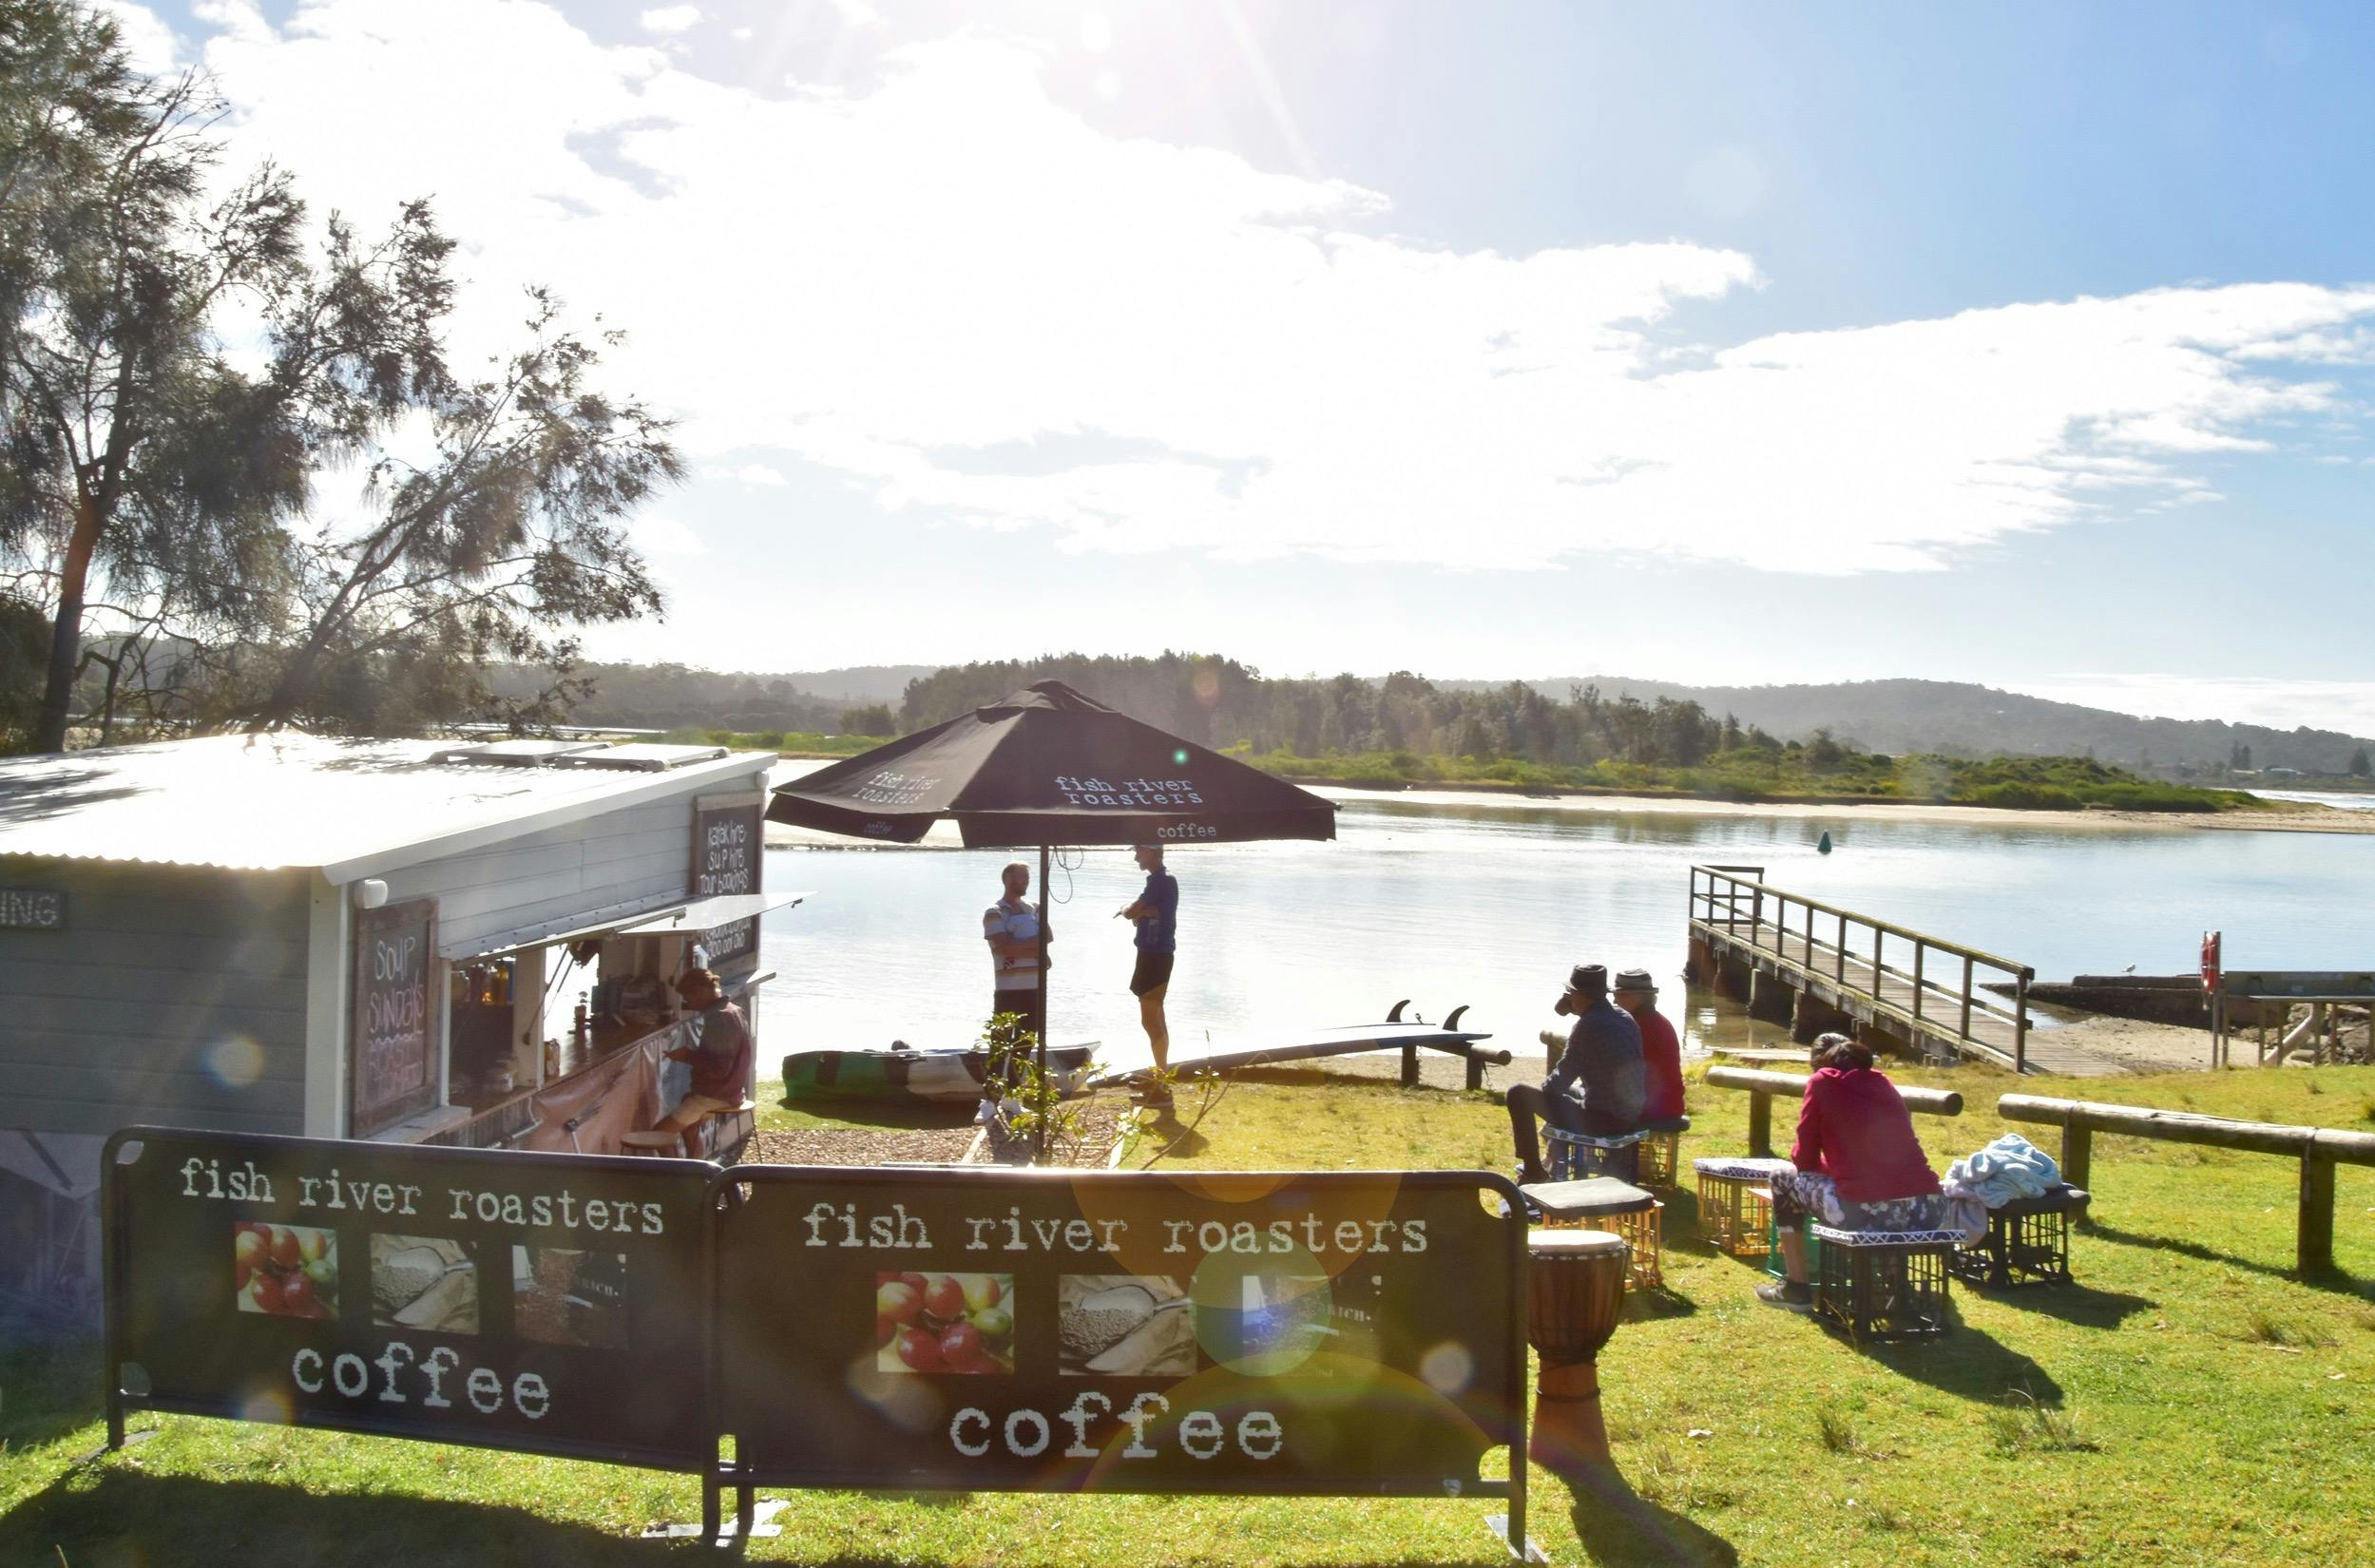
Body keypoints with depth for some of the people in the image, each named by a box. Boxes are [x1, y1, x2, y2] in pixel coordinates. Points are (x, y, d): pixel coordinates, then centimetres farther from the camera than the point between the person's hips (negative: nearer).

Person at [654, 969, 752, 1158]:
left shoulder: (719, 1018, -22)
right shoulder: (733, 1011, 9)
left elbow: (718, 1068, -27)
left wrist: (688, 1056, -16)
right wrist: (692, 1054, 8)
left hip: (715, 1096, -10)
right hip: (730, 1091, 10)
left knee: (661, 1133, -4)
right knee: (688, 1125, 30)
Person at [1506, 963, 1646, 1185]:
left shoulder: (1588, 1025, -19)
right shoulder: (1625, 1018, 8)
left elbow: (1562, 1077, -11)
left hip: (1601, 1122, -9)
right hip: (1631, 1120, 9)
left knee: (1519, 1094, -4)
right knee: (1570, 1089, 36)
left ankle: (1533, 1172, 5)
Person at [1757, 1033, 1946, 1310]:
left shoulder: (1822, 1082, 7)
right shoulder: (1884, 1083, 22)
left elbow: (1805, 1160, 9)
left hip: (1866, 1214, -6)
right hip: (1929, 1213, 6)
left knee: (1784, 1179, 20)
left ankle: (1796, 1289, 22)